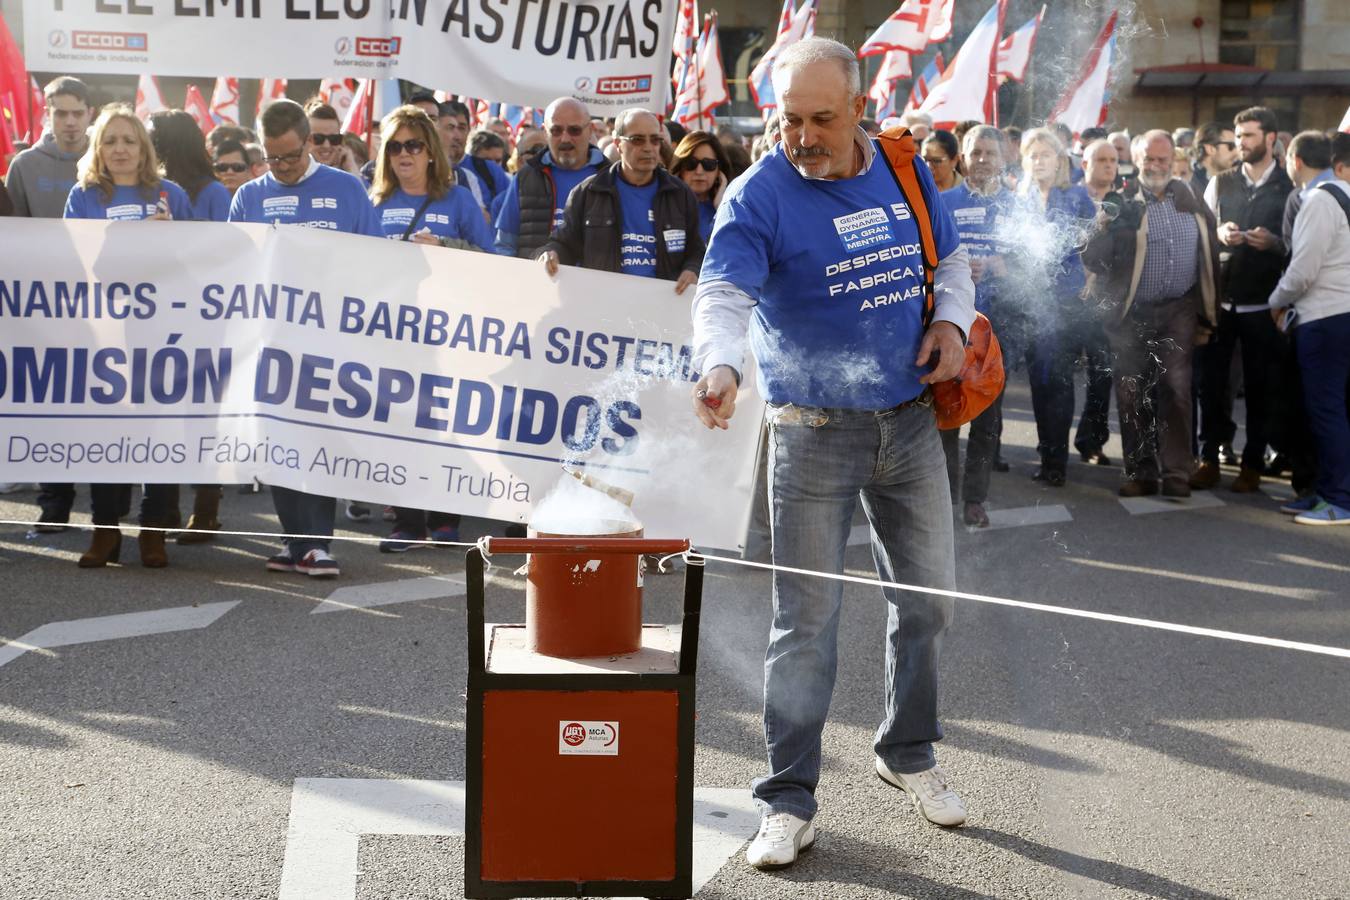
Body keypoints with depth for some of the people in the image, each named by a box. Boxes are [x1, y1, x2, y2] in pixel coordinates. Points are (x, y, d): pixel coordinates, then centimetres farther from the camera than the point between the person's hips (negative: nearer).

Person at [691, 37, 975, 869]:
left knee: (929, 598, 14)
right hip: (815, 432, -5)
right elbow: (724, 292, -25)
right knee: (806, 621, -3)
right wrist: (721, 364, -45)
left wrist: (953, 318, -2)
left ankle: (909, 754, 35)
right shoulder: (759, 196, -11)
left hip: (912, 420, 5)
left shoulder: (906, 170, 4)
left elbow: (951, 256, 18)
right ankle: (790, 801, 9)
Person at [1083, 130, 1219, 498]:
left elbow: (1210, 253, 14)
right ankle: (1140, 473, 14)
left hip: (1179, 311, 1)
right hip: (1132, 314, -1)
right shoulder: (1122, 201, -3)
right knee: (1132, 395, 4)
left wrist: (1206, 313, 10)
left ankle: (1177, 473, 3)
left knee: (1176, 390, -2)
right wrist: (1105, 230, -30)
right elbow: (1092, 261, -10)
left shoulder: (1190, 199, 7)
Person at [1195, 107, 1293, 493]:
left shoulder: (1289, 187, 2)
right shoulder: (1220, 183, 12)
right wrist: (1219, 234, -8)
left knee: (1260, 386, 3)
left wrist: (1274, 243, -18)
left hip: (1262, 302, -2)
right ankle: (1209, 457, 12)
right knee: (1211, 379, 2)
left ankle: (1253, 463, 12)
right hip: (1220, 298, 3)